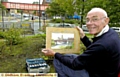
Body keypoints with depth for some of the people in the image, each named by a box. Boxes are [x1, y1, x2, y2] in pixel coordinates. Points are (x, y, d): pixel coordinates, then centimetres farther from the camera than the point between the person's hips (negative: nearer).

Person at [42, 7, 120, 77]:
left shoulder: (101, 45, -33)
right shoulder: (111, 33, -5)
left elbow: (75, 64, -21)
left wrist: (55, 54, -10)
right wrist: (83, 36, 3)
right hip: (101, 69, 9)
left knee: (58, 60, -6)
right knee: (70, 56, 18)